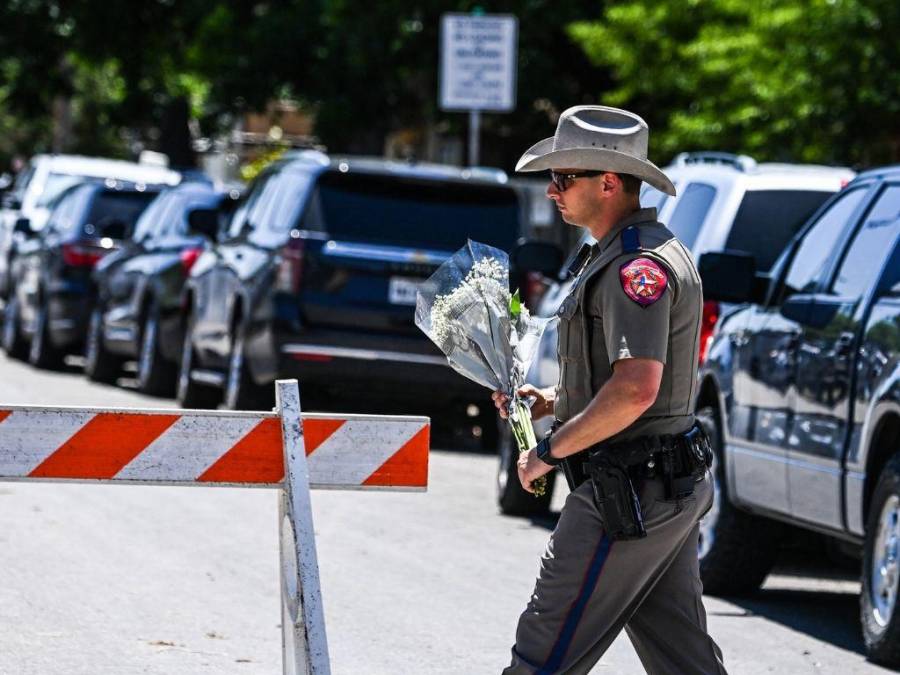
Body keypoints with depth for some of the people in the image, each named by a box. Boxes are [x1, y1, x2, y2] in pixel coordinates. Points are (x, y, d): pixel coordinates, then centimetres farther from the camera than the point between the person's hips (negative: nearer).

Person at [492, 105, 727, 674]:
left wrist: (551, 451, -18)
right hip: (674, 493, 11)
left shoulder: (637, 266, -17)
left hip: (628, 494, -11)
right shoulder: (651, 251, 17)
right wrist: (552, 402, 15)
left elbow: (636, 388, -29)